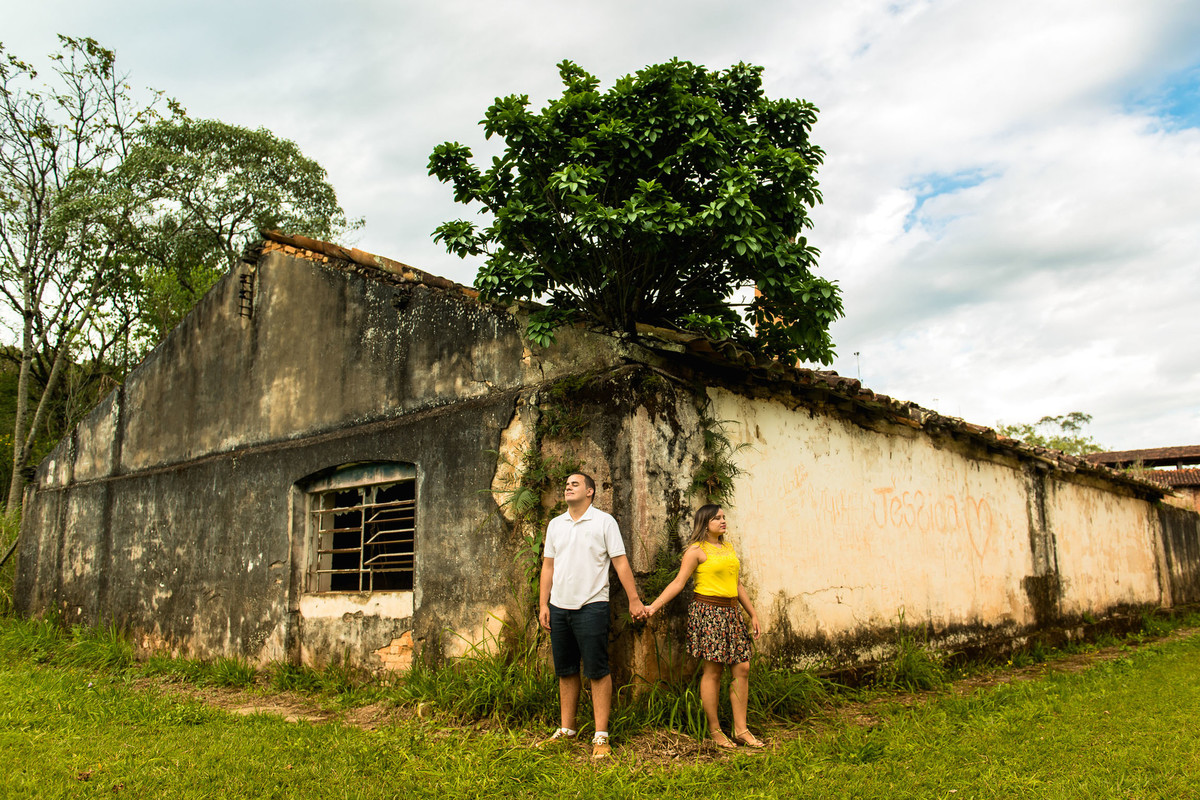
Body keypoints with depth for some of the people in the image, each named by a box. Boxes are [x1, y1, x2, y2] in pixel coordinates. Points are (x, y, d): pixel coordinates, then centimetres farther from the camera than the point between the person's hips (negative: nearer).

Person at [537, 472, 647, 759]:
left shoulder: (604, 521, -1)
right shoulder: (555, 524, 13)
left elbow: (620, 562, -2)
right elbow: (548, 566, 14)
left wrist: (634, 600, -6)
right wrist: (543, 605, 8)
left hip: (591, 606, -5)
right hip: (559, 606, 5)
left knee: (597, 671, -3)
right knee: (566, 671, 12)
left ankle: (601, 736, 3)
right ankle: (566, 730, 23)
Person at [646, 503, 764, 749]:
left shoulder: (728, 548, 17)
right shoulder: (697, 550, -4)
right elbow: (678, 582, -7)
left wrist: (753, 614, 21)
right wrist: (653, 606, -16)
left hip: (731, 612, 7)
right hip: (707, 611, -7)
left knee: (742, 668, 3)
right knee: (712, 670, -4)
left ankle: (741, 729, 12)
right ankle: (714, 730, 8)